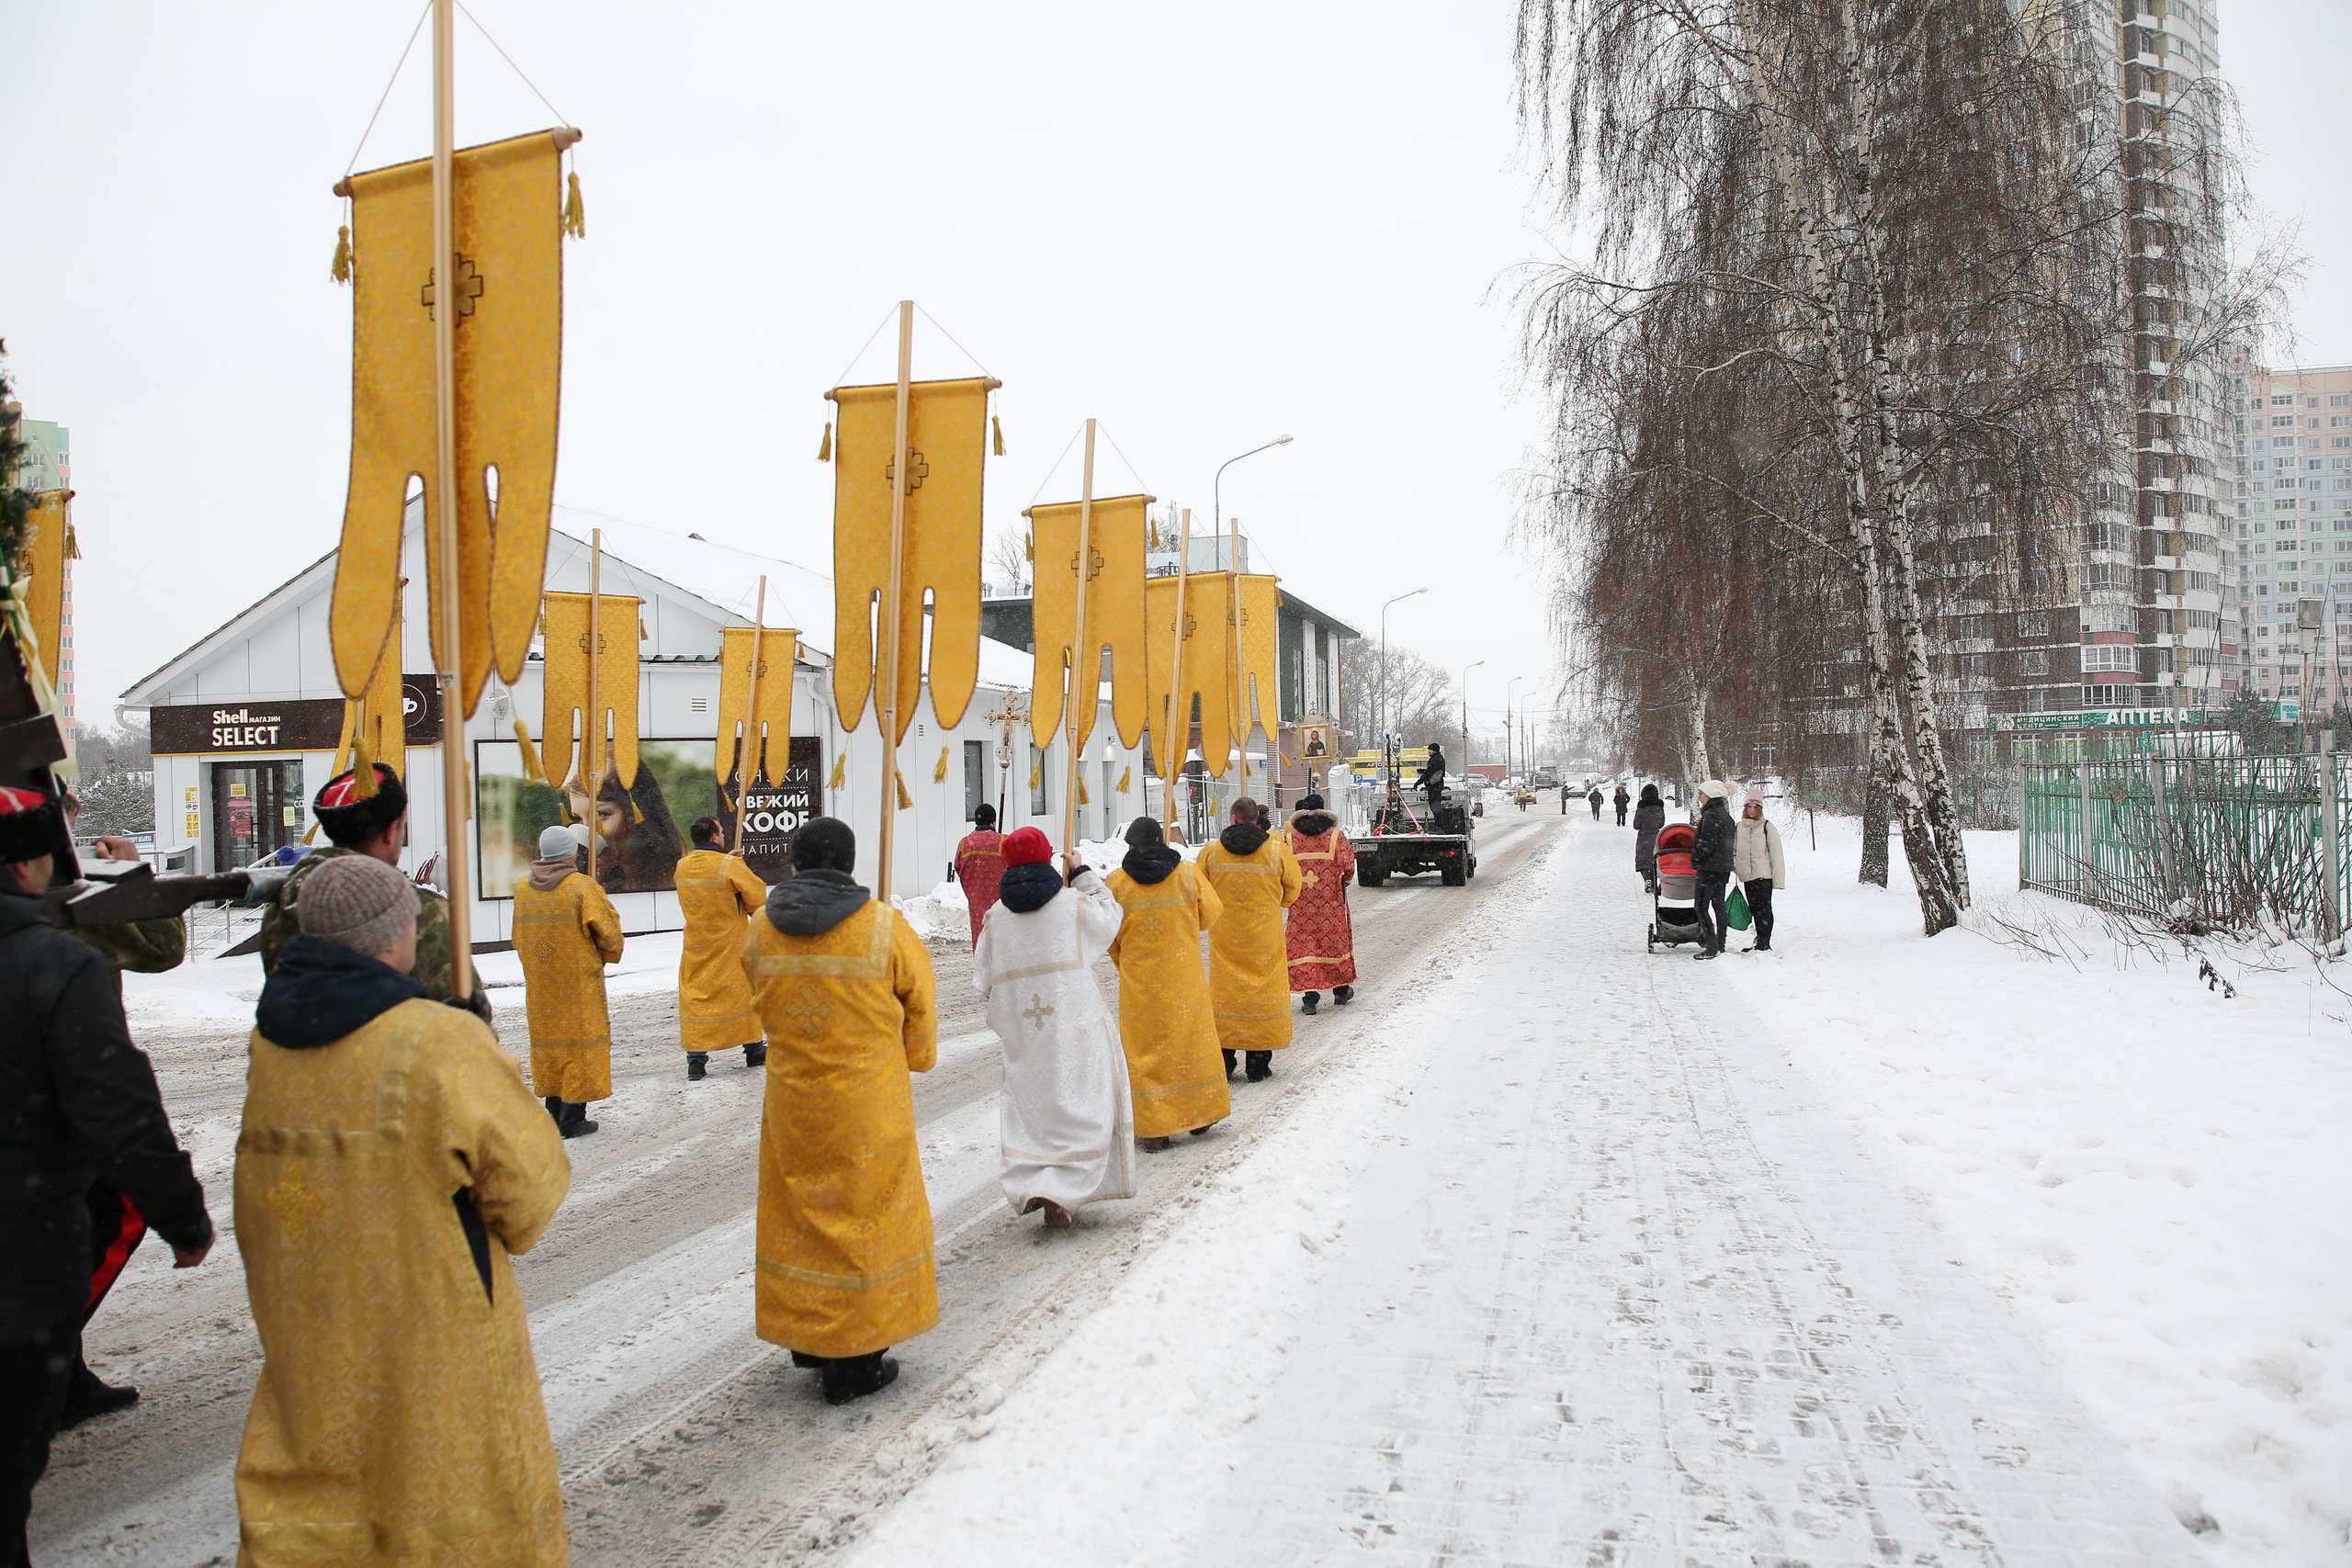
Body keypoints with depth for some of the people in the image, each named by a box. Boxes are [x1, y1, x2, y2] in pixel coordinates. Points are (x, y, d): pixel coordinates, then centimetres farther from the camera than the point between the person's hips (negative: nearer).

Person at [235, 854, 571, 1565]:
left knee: (305, 1488, 19)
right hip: (428, 1322, -5)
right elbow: (530, 1175, -15)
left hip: (304, 1322, 6)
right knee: (456, 1483, 13)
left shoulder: (268, 1040, -3)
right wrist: (515, 1223, 6)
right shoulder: (440, 1044, -22)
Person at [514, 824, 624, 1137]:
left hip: (539, 982, 5)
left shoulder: (522, 887, 3)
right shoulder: (582, 888, -15)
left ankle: (554, 1111, 20)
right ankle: (572, 1119, 2)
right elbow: (608, 932, -13)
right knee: (579, 1040, 1)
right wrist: (607, 956, 7)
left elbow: (518, 937, 12)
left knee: (547, 1037, 15)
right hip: (579, 981, -5)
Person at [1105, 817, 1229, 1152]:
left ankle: (1154, 1130, 8)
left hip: (1138, 982, -1)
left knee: (1145, 1048, 7)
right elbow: (1211, 914, 5)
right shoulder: (1189, 874, -5)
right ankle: (1199, 1114, 27)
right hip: (1185, 979, 1)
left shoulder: (1116, 882, -6)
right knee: (1191, 1041, 16)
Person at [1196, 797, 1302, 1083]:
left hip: (1224, 937, 1)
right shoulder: (1277, 850, -6)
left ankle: (1224, 1061, 14)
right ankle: (1259, 1064, 11)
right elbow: (1292, 889, 7)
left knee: (1225, 994, 10)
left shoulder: (1211, 851, -5)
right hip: (1264, 938, -1)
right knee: (1263, 992, 8)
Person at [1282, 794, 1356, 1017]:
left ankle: (1310, 997, -2)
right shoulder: (1335, 835, -3)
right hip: (1331, 900, 0)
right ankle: (1341, 990, 27)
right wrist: (1344, 881, 14)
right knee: (1335, 941, 15)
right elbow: (1348, 865, -7)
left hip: (1300, 904, 0)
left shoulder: (1290, 837, -1)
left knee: (1304, 943, 4)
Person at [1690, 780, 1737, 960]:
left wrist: (1695, 858, -6)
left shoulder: (1711, 815, -16)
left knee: (1702, 907, -7)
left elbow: (1706, 843, -21)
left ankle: (1712, 946, -11)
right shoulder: (1725, 815, 13)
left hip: (1710, 867, -10)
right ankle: (1720, 945, 18)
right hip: (1724, 867, 10)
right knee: (1718, 905, 14)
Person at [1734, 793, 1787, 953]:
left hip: (1764, 875, -5)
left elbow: (1776, 854, -5)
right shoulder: (1739, 828, 12)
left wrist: (1778, 878, -10)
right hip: (1747, 877, 5)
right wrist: (1733, 866, 6)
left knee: (1764, 908, -5)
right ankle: (1760, 939, 20)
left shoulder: (1767, 827, -3)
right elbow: (1733, 850, 23)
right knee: (1754, 908, 10)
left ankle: (1764, 943, -3)